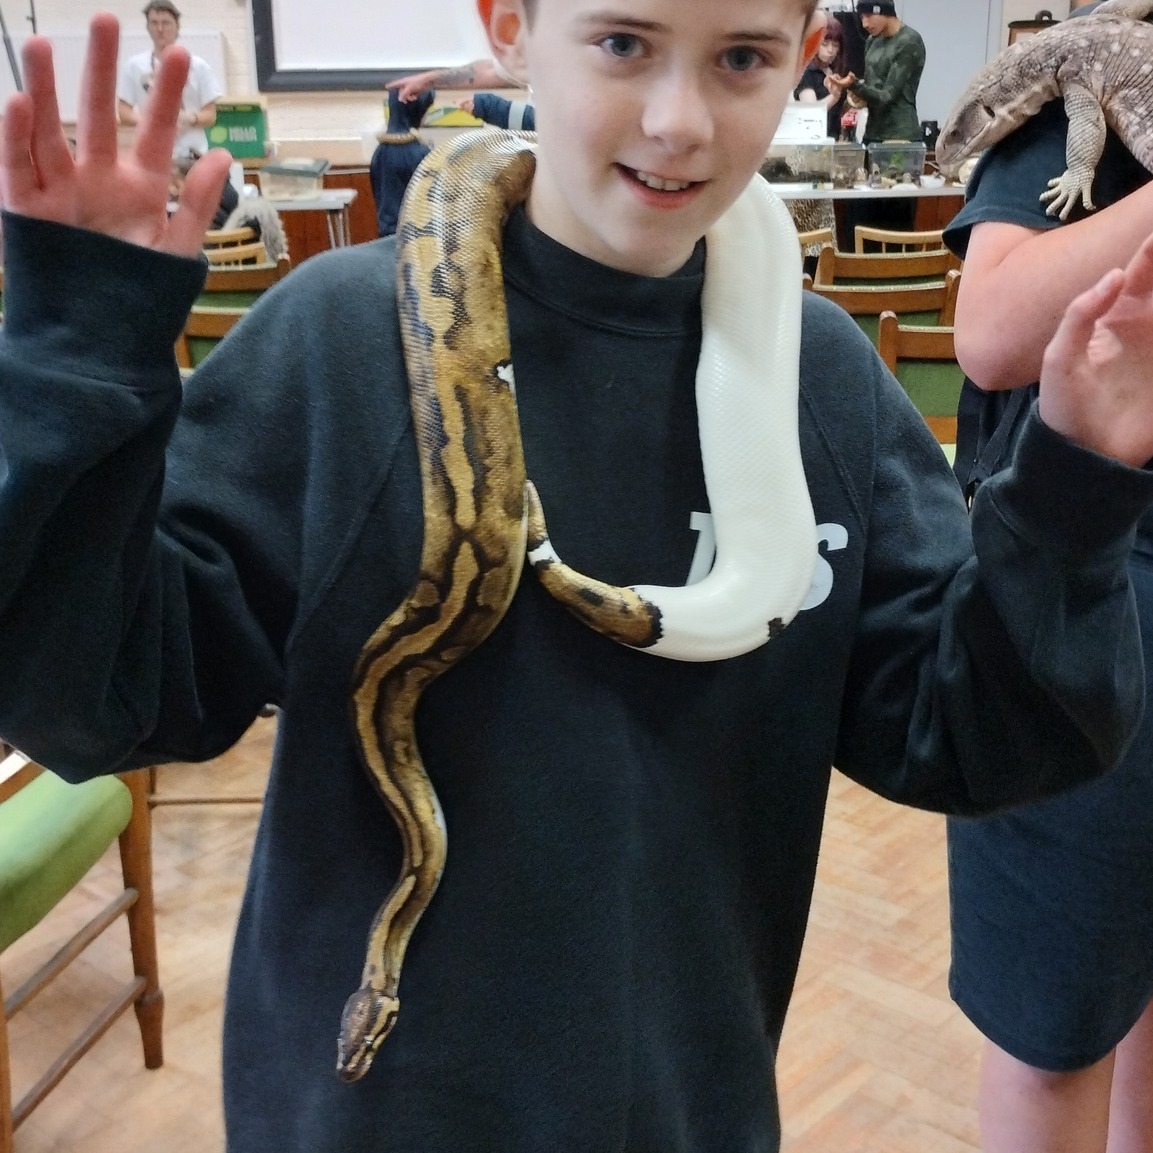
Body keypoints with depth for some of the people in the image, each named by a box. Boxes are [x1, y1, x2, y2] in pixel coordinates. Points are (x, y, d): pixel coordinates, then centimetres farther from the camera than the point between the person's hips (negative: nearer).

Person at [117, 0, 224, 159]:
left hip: (191, 155, 0)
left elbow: (210, 115, 3)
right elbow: (124, 113, 4)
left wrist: (190, 118, -19)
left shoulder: (198, 66, 4)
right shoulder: (134, 65, 5)